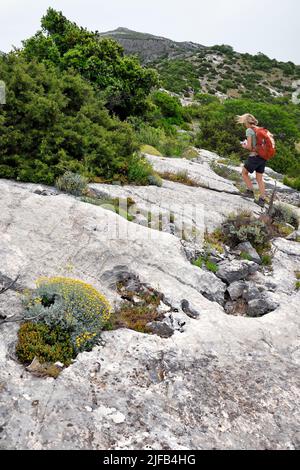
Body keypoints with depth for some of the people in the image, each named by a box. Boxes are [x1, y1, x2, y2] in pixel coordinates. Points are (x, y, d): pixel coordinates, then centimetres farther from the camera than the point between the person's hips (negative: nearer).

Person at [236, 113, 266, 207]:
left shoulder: (249, 130, -10)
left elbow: (249, 147, -17)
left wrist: (244, 146, 6)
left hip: (254, 156, -7)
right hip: (263, 157, 7)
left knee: (244, 173, 17)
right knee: (260, 178, 10)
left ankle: (250, 191, 16)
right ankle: (262, 199, 7)